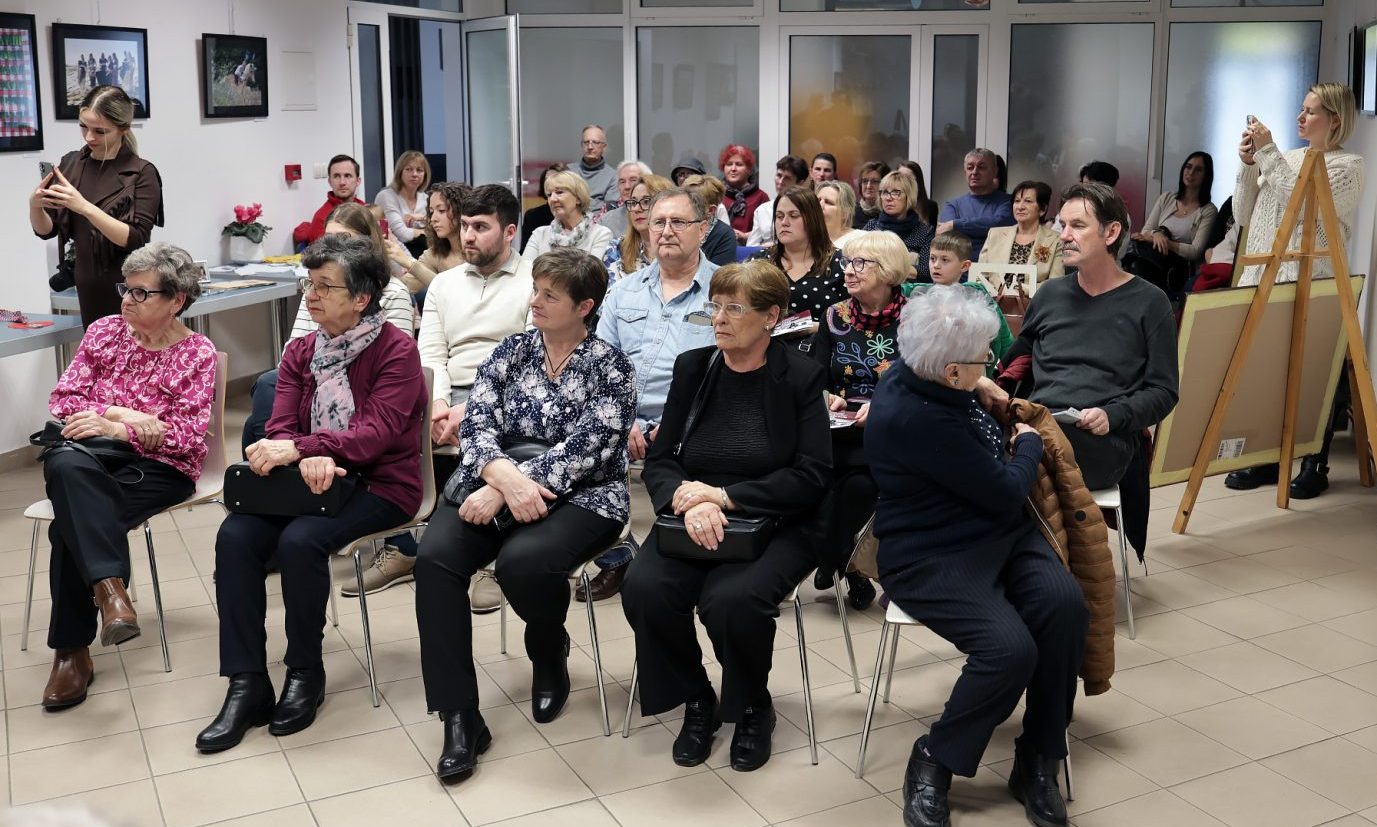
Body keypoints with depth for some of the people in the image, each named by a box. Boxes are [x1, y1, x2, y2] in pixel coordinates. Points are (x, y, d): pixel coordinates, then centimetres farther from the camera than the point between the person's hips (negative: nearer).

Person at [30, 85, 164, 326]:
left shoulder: (141, 173, -10)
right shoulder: (70, 164, 5)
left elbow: (136, 240, -17)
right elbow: (46, 230, 7)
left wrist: (85, 207, -27)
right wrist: (34, 205, -14)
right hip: (88, 290, 5)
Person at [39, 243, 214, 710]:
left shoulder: (198, 354, -1)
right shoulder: (103, 331, 10)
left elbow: (187, 435, -10)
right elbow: (63, 398, 4)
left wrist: (117, 429, -21)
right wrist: (124, 414, -12)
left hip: (159, 466, -3)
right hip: (95, 454, 3)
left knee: (74, 519, -30)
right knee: (64, 466, -35)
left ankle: (72, 650, -21)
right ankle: (109, 586, -41)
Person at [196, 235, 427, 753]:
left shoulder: (396, 350, -9)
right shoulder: (301, 352, 10)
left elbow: (377, 433, -19)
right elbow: (280, 429, 1)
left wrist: (299, 447, -29)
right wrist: (309, 460, -23)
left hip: (380, 485, -5)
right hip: (311, 480, 6)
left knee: (300, 540, -31)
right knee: (235, 536, -21)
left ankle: (305, 673, -8)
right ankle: (247, 686, -14)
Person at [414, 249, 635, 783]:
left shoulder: (609, 367, -2)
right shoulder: (511, 351, 10)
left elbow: (581, 450, -15)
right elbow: (478, 423, -3)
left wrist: (502, 491, -24)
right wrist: (506, 477, -25)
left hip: (578, 497, -4)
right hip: (496, 485, 4)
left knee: (522, 560, -34)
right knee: (436, 557, -25)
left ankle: (550, 659, 2)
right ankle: (459, 719, -20)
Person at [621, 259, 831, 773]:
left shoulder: (801, 376, -3)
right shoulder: (692, 368, 7)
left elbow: (810, 477, -10)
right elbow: (660, 460, 4)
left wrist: (724, 496, -19)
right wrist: (690, 504, -19)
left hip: (776, 525, -3)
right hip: (694, 523, 4)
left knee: (732, 599, -32)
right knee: (644, 589, -26)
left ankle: (753, 709, 1)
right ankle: (697, 703, 1)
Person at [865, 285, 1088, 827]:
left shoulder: (916, 373, 1)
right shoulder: (914, 419, -27)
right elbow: (1007, 493, -16)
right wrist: (1028, 444, 1)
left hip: (999, 534, 9)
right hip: (932, 558, -9)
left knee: (1065, 606, -19)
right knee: (1010, 648, -30)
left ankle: (1037, 763, -5)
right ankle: (933, 763, -3)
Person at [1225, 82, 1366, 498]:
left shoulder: (1349, 165, 1)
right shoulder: (1287, 159, 17)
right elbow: (1244, 216, 15)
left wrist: (1268, 153, -13)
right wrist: (1248, 165, 3)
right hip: (1263, 280, 5)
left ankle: (1315, 465, 9)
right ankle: (1265, 459, 15)